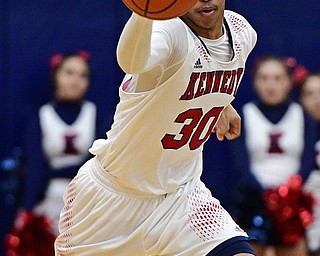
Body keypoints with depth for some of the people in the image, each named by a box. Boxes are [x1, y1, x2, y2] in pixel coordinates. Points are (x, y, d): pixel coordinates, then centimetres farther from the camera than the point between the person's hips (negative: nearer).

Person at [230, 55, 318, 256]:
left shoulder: (303, 117, 8)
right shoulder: (243, 116, 3)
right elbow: (241, 164, -5)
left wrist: (292, 189, -21)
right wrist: (267, 194, -21)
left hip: (292, 202, 1)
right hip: (254, 201, -1)